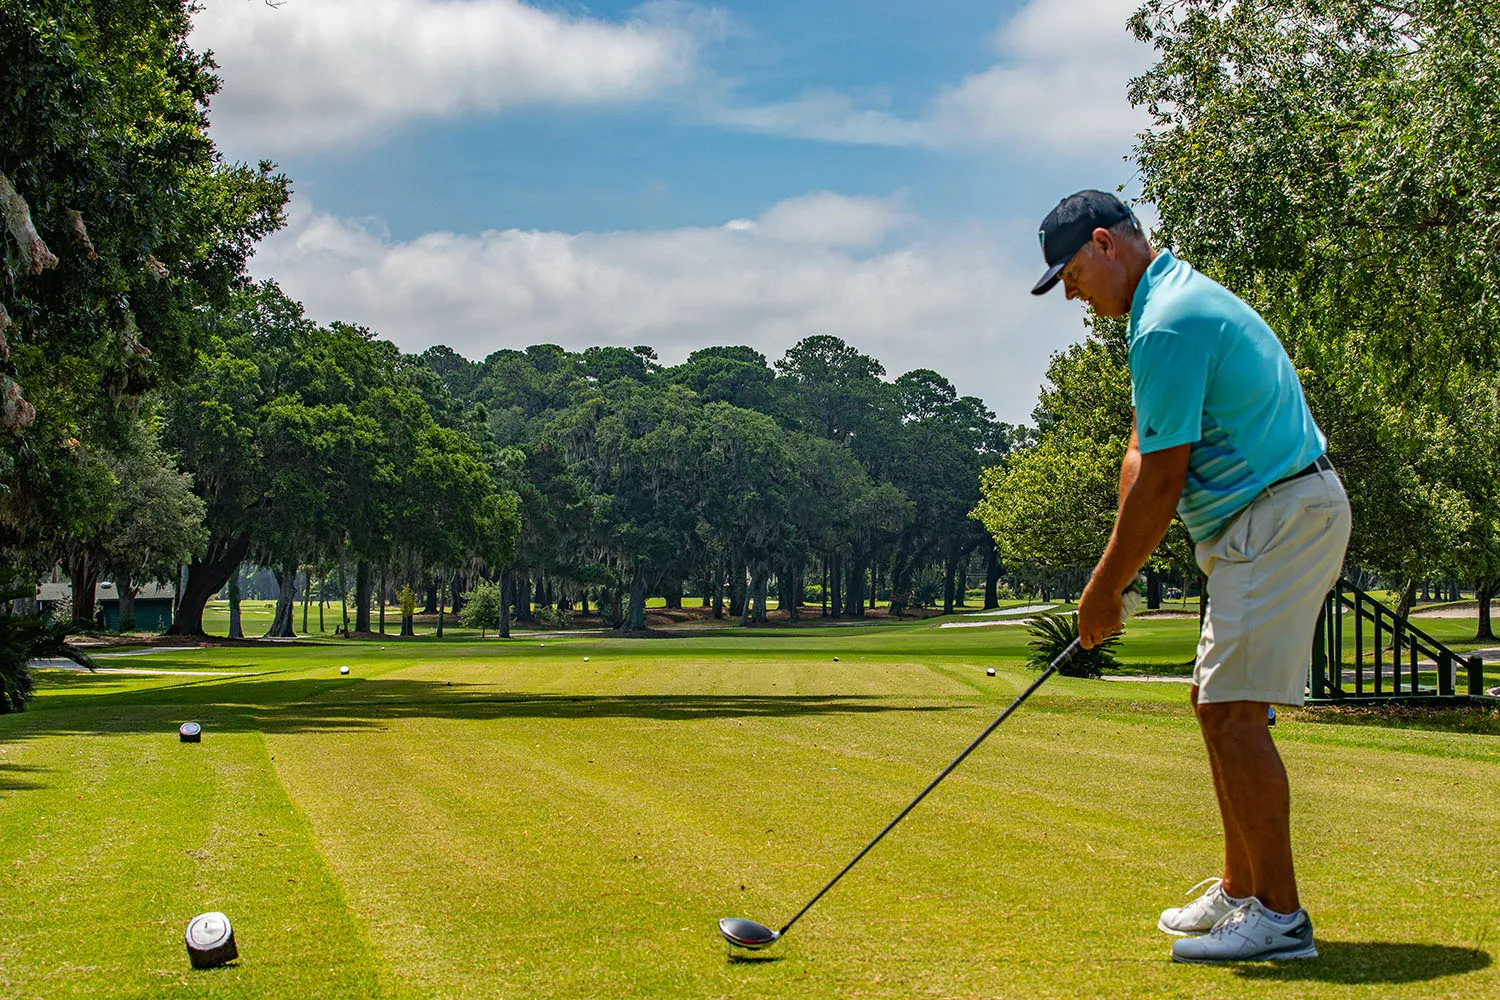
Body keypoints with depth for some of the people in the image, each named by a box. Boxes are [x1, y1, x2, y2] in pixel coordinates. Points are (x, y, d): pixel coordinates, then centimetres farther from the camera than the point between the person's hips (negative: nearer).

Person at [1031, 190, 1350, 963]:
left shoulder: (1167, 325, -18)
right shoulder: (1180, 298, 17)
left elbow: (1161, 484, -17)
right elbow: (1143, 457, 15)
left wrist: (1105, 587, -7)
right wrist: (1111, 572, 9)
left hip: (1279, 519, -11)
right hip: (1264, 524, 11)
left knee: (1233, 712, -11)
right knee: (1217, 705, 14)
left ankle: (1280, 916, -7)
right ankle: (1240, 892, 21)